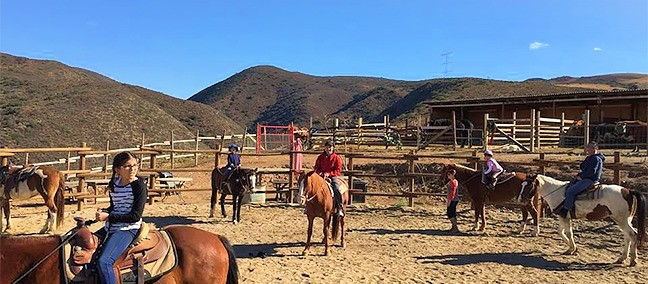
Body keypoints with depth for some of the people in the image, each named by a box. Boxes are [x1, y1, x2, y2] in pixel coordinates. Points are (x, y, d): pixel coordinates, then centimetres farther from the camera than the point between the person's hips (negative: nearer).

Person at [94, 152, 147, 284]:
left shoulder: (139, 186, -13)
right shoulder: (113, 184, 8)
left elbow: (135, 216, -16)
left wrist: (109, 217, -15)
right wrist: (103, 212, 0)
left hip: (128, 229, -8)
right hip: (110, 228, 8)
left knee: (104, 261, -25)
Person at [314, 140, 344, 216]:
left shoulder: (337, 158, -1)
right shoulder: (320, 157, 8)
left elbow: (338, 171, -5)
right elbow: (316, 167, 14)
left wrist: (329, 173, -18)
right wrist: (319, 172, -9)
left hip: (333, 176, -3)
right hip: (321, 176, 3)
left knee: (336, 189, -27)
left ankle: (339, 209, -17)